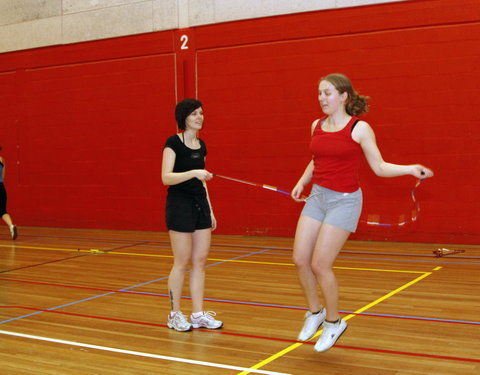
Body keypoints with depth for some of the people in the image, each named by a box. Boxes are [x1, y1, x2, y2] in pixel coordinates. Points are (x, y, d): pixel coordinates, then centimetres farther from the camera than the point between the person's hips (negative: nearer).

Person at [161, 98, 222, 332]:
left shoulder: (201, 145, 12)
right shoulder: (173, 143, -10)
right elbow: (166, 177, -19)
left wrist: (210, 210, 16)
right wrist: (194, 173, -31)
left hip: (200, 204, 7)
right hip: (180, 205, -7)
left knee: (200, 261, 7)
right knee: (182, 262, -1)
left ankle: (198, 315, 15)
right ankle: (175, 315, 12)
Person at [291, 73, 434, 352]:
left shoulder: (360, 128, -10)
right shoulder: (317, 126, 7)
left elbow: (379, 166, -7)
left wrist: (411, 169, -21)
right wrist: (302, 182, 12)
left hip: (344, 201, -6)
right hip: (317, 197, 6)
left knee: (320, 264, -7)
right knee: (300, 259, 1)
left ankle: (333, 322, 16)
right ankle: (315, 312, 26)